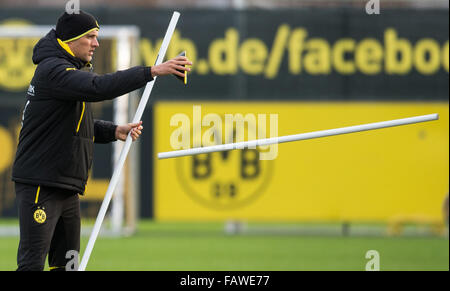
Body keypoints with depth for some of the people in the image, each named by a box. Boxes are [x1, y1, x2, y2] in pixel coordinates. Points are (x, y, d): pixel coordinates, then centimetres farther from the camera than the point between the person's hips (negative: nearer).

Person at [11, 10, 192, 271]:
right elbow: (99, 87, -31)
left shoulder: (70, 70, 19)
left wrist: (115, 131, 4)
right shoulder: (53, 70, -14)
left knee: (67, 263, 11)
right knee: (33, 264, -13)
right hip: (41, 185, -10)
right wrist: (152, 72, -34)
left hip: (68, 188, 10)